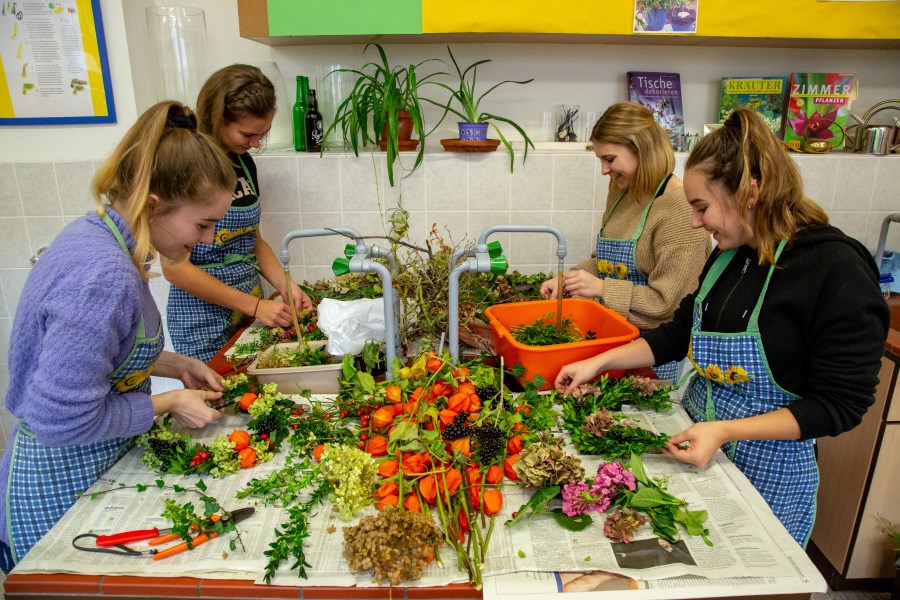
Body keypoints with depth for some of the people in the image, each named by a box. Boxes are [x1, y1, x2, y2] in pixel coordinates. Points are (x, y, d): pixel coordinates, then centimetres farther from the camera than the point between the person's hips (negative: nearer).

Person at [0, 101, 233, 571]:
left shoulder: (96, 234, -2)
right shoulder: (104, 277, -33)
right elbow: (62, 420, -29)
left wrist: (177, 365, 1)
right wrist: (169, 403, -17)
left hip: (93, 463, 9)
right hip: (63, 485, -8)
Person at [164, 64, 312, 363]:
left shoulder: (244, 163, 5)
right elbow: (174, 267, -18)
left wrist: (285, 286, -3)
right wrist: (254, 305, -19)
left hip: (251, 308, 7)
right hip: (203, 319, -6)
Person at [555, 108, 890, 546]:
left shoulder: (838, 270, -20)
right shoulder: (730, 254, 0)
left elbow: (840, 405, -18)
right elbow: (681, 332, 10)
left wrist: (723, 431, -26)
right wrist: (598, 363, 2)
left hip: (768, 466, -6)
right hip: (695, 434, 6)